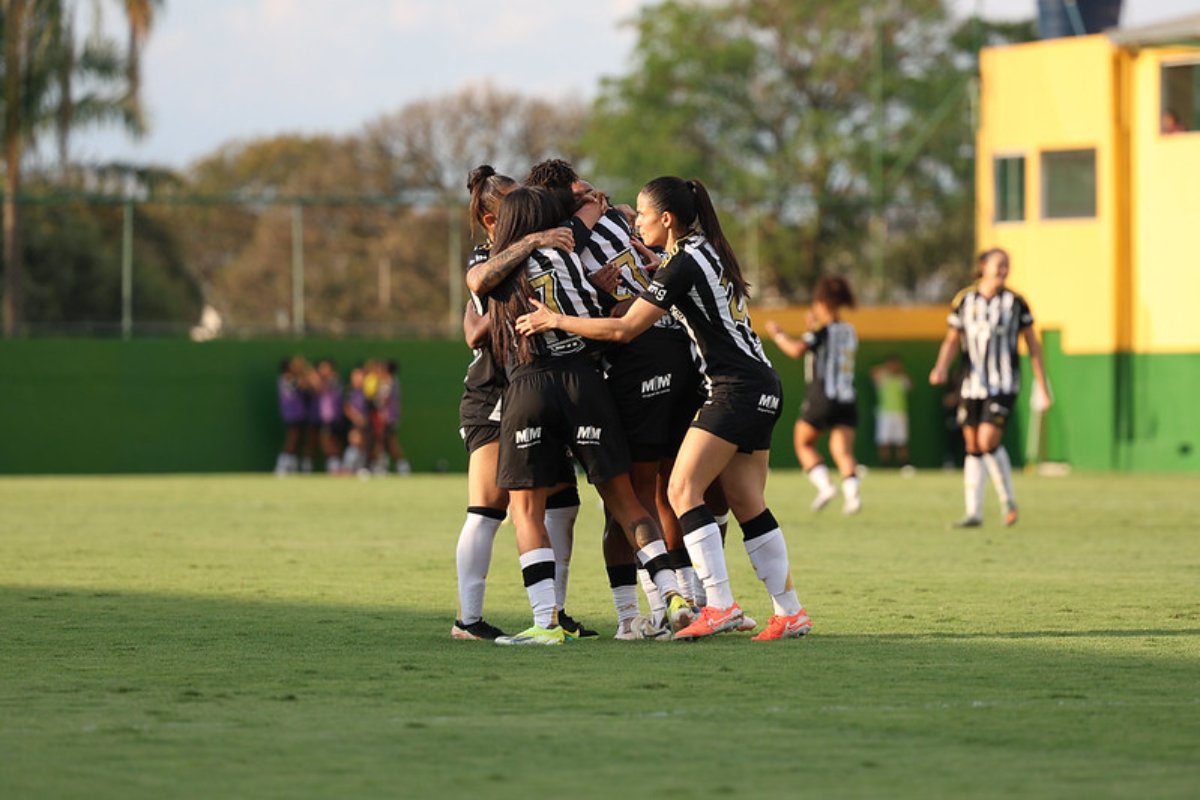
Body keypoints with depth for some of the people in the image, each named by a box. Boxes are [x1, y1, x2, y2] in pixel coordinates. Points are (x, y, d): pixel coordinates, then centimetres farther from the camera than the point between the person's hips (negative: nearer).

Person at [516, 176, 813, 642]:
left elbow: (623, 329, -16)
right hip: (760, 385, 10)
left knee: (682, 489, -12)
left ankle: (720, 605, -18)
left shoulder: (683, 265, -15)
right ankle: (790, 613, 8)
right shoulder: (707, 251, 13)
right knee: (747, 505, 9)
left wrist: (555, 321, -8)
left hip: (737, 389, -10)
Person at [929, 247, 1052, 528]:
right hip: (972, 384, 3)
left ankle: (1008, 500, 3)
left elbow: (1033, 344, 4)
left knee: (988, 441, -17)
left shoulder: (1015, 301, -1)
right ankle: (974, 513, 10)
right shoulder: (964, 300, 3)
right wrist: (941, 367, -12)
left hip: (1003, 384, -3)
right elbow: (952, 341, 9)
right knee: (973, 447, 4)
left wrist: (1042, 386, 3)